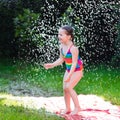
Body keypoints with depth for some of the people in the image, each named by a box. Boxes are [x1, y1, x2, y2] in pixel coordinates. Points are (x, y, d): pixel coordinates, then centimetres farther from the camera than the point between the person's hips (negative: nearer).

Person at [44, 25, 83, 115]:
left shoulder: (73, 48, -29)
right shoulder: (61, 46, -6)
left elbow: (74, 63, -27)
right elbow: (61, 59, 6)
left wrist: (69, 75, -29)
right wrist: (52, 65, -6)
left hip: (77, 70, -8)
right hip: (69, 69, 8)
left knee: (69, 87, -17)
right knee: (65, 88, 6)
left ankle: (77, 107, -2)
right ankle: (68, 109, 21)